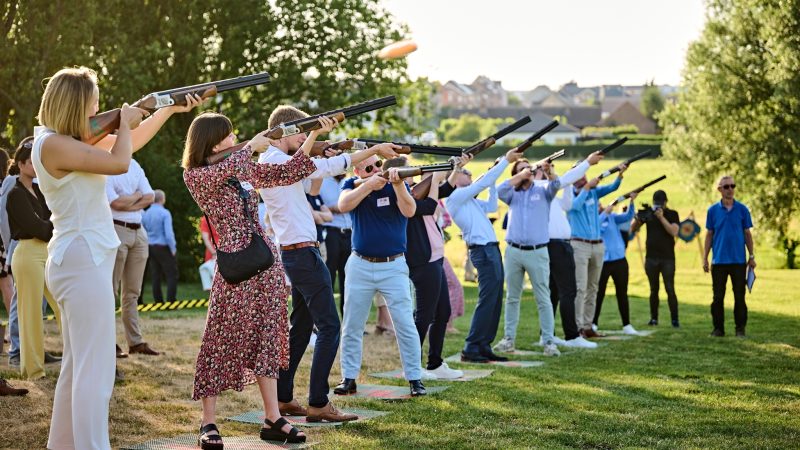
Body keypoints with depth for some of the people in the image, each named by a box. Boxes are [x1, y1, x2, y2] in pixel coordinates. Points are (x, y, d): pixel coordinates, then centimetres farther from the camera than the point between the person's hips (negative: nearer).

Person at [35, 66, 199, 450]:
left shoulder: (68, 141, 14)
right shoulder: (53, 144, -15)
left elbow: (129, 144, 24)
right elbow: (119, 162, -19)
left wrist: (169, 109, 22)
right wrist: (125, 121, -1)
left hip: (74, 262, 11)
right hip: (84, 261, -11)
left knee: (77, 367, 16)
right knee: (95, 372, -11)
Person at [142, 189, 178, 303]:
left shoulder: (145, 214, 6)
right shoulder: (165, 213, -13)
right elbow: (169, 233, -20)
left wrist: (147, 248, 15)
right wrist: (173, 249, -10)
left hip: (151, 248, 7)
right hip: (164, 247, -6)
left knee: (155, 276, 8)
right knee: (172, 275, -3)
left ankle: (158, 301, 9)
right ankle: (171, 301, -9)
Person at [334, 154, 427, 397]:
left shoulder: (398, 184, -3)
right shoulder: (352, 185, 1)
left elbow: (409, 211, -21)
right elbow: (343, 205, -20)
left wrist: (397, 184, -35)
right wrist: (368, 185, -29)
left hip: (393, 266, -1)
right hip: (359, 266, 2)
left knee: (405, 325, -4)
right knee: (351, 326, 6)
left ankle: (415, 378, 4)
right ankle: (348, 378, 15)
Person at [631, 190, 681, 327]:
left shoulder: (672, 214, 1)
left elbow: (674, 232, -14)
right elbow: (632, 229, 6)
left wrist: (661, 217, -20)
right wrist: (638, 218, -14)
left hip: (668, 258, -2)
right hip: (651, 258, 2)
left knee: (670, 289, -7)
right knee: (654, 289, 7)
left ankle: (674, 319, -4)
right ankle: (654, 318, 13)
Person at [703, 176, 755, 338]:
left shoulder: (742, 209, 3)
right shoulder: (713, 210, 4)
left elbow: (747, 234, 6)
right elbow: (709, 235, 7)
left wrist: (752, 256, 1)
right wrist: (705, 258, 3)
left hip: (738, 260, 0)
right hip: (719, 261, 0)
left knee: (739, 296, 2)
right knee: (718, 296, 4)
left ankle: (740, 329, 10)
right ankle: (718, 328, 12)